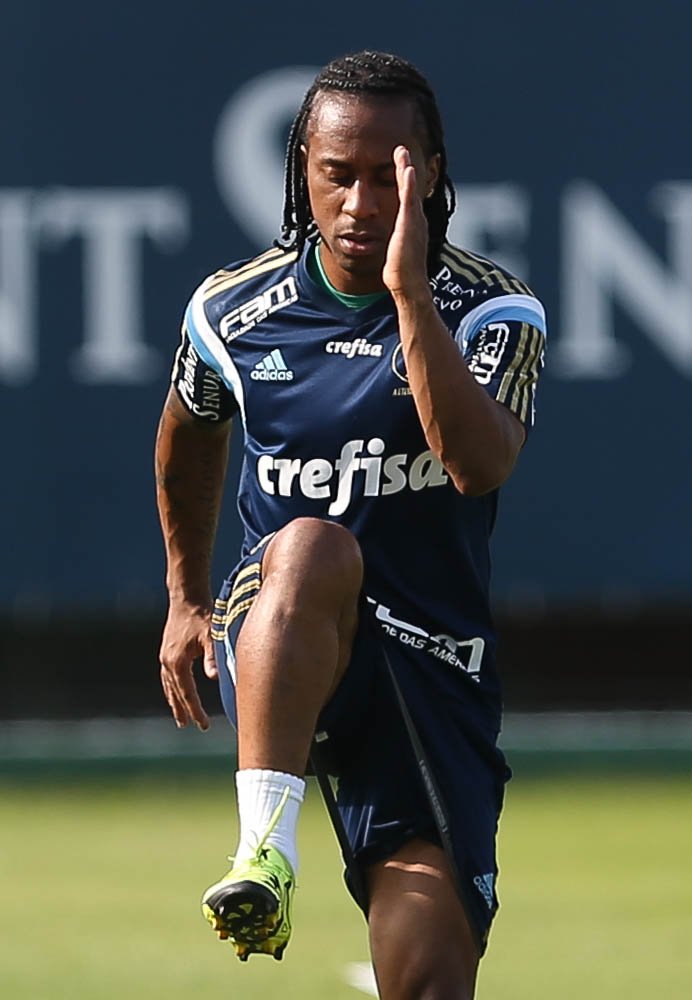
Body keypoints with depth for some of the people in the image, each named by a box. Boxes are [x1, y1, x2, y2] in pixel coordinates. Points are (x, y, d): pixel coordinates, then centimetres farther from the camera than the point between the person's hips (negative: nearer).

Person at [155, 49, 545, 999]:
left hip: (435, 665, 0)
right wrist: (187, 600, 28)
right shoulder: (232, 312, 2)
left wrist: (409, 292, -29)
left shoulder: (493, 311, -6)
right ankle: (265, 852, -48)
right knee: (315, 544, -37)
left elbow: (479, 465, -26)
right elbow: (190, 438, 25)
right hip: (281, 650, 0)